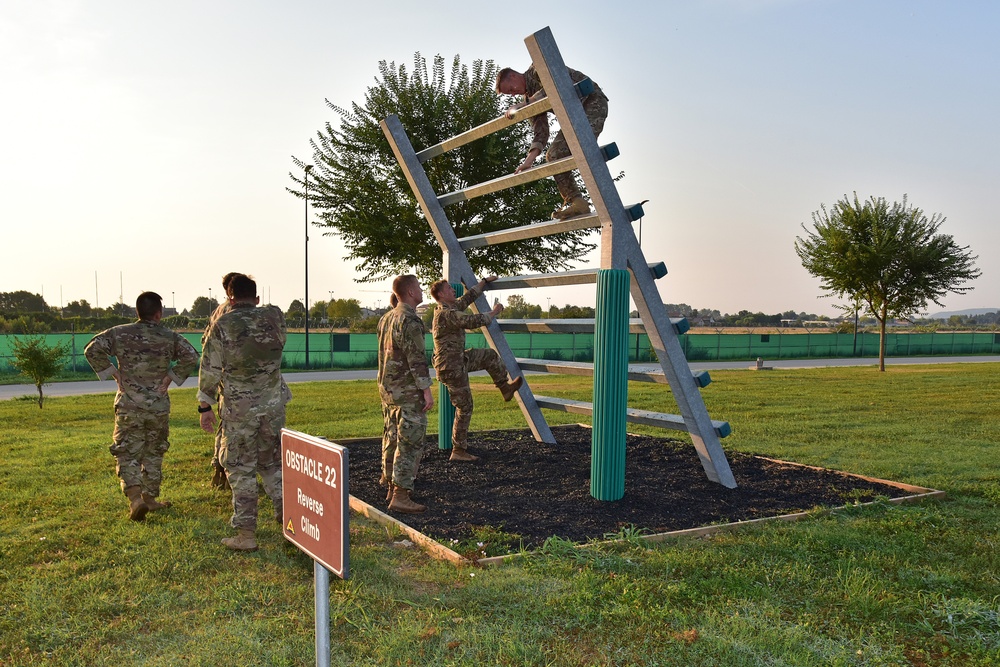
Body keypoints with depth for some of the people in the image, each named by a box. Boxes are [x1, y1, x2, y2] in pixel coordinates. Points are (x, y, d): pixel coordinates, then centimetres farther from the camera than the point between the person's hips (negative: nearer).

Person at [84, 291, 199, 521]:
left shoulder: (120, 333, -2)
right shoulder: (170, 337, -2)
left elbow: (93, 349, -10)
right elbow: (190, 357, -12)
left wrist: (113, 373, -2)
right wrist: (171, 376, -3)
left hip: (129, 406, -1)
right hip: (159, 407, 1)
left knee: (127, 455, 2)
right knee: (153, 454, 16)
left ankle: (135, 499, -15)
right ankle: (150, 498, 24)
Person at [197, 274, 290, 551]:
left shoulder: (222, 325, -8)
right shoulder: (275, 317, 0)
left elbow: (210, 370, -6)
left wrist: (205, 407, 3)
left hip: (238, 410, -3)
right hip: (273, 406, 3)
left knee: (241, 471, 5)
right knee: (272, 464, 19)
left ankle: (246, 535, 8)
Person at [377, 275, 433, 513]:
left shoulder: (386, 319, 12)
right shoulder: (410, 321, -17)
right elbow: (417, 359, -21)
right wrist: (426, 390, -18)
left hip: (387, 388, 10)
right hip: (408, 392, -10)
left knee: (392, 438, 15)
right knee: (410, 442, -7)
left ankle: (392, 487, 23)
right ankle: (400, 497, -8)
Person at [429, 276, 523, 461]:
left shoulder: (452, 307, 8)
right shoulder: (446, 313, -23)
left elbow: (469, 297, 24)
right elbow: (473, 321, -29)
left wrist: (485, 282, 28)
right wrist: (494, 312, -13)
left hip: (459, 360, 10)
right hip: (451, 367, -10)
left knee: (490, 355, 18)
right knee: (464, 407, -2)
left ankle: (505, 388, 33)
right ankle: (458, 451, 7)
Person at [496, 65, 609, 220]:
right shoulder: (531, 97, 12)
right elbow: (540, 131, 3)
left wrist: (520, 106, -25)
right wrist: (530, 159, -13)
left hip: (593, 102, -9)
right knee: (554, 155, -2)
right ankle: (576, 201, -7)